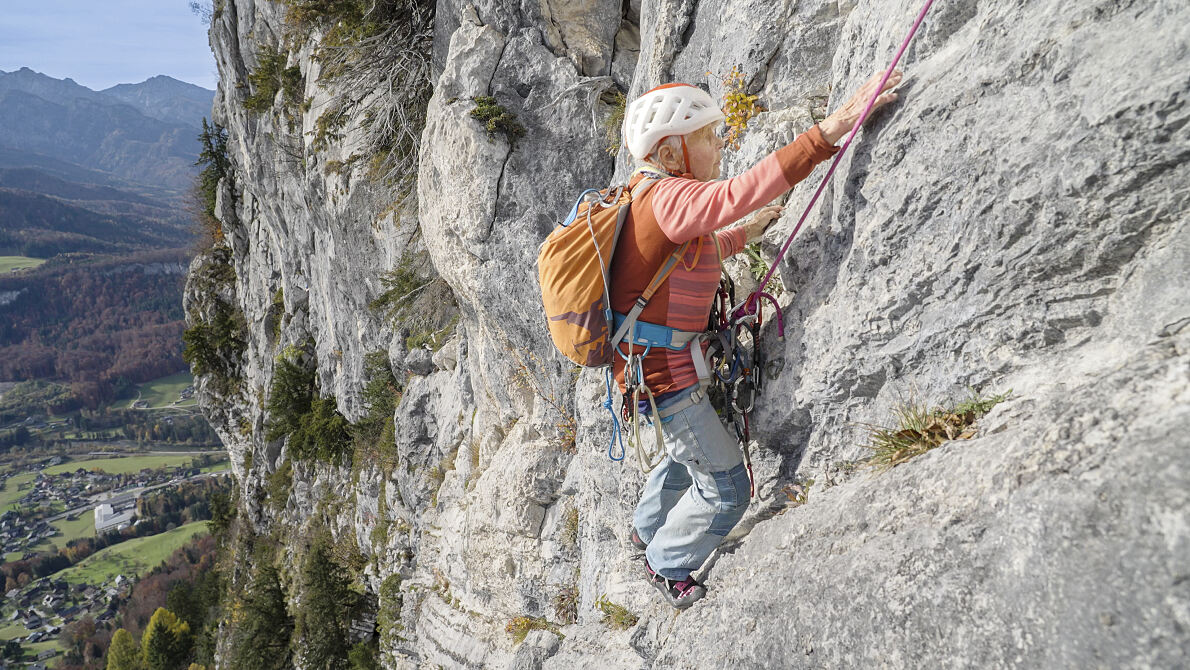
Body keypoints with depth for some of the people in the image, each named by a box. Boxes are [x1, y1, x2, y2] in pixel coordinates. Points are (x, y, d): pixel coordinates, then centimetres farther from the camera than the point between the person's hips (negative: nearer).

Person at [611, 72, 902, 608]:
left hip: (650, 367, 10)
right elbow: (738, 193, -45)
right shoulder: (669, 199, -26)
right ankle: (668, 565, 30)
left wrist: (740, 235, 20)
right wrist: (833, 127, -48)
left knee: (687, 454, 33)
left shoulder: (649, 197, 7)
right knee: (725, 487, 7)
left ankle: (646, 530, 56)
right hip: (666, 378, -10)